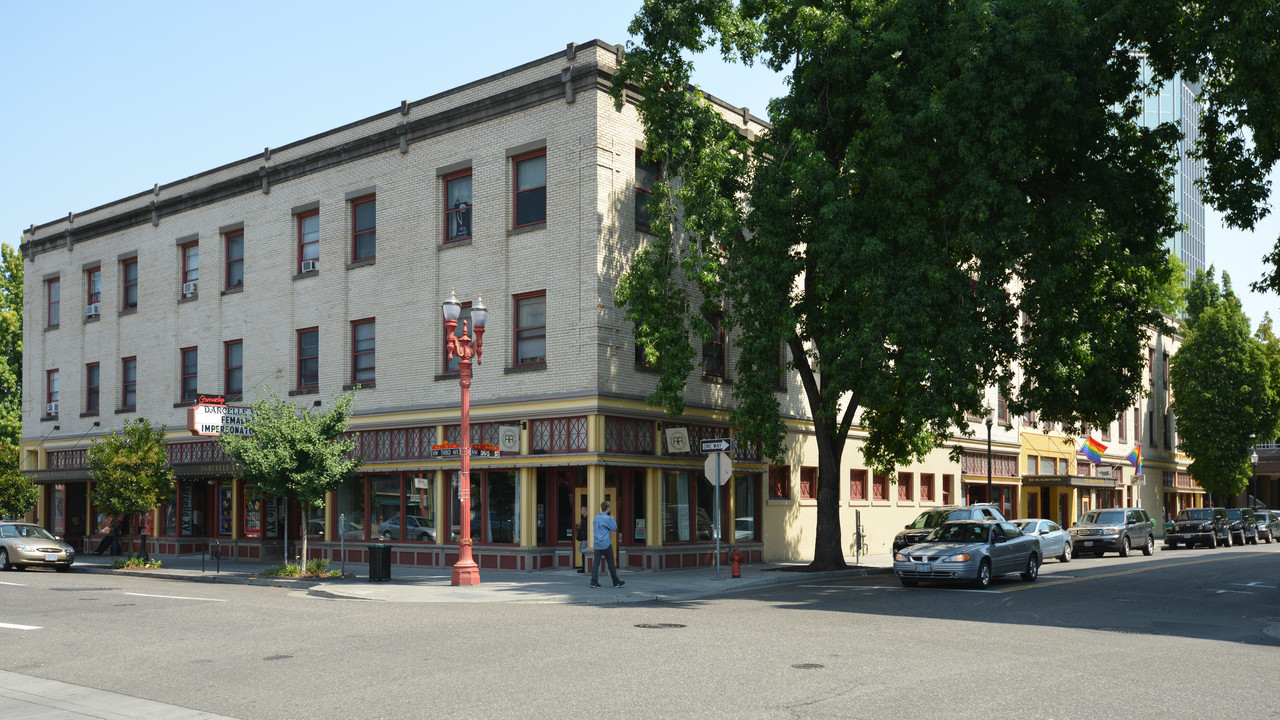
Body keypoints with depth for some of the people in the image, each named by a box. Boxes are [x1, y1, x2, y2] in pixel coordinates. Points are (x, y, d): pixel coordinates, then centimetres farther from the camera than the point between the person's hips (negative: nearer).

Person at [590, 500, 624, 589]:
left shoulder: (596, 517, 9)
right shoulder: (607, 518, -12)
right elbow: (614, 528, -6)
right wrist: (613, 520, 10)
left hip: (597, 544, 6)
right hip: (605, 544, -6)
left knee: (596, 563, 2)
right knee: (611, 563, 3)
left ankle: (594, 581, -5)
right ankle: (616, 582, 11)